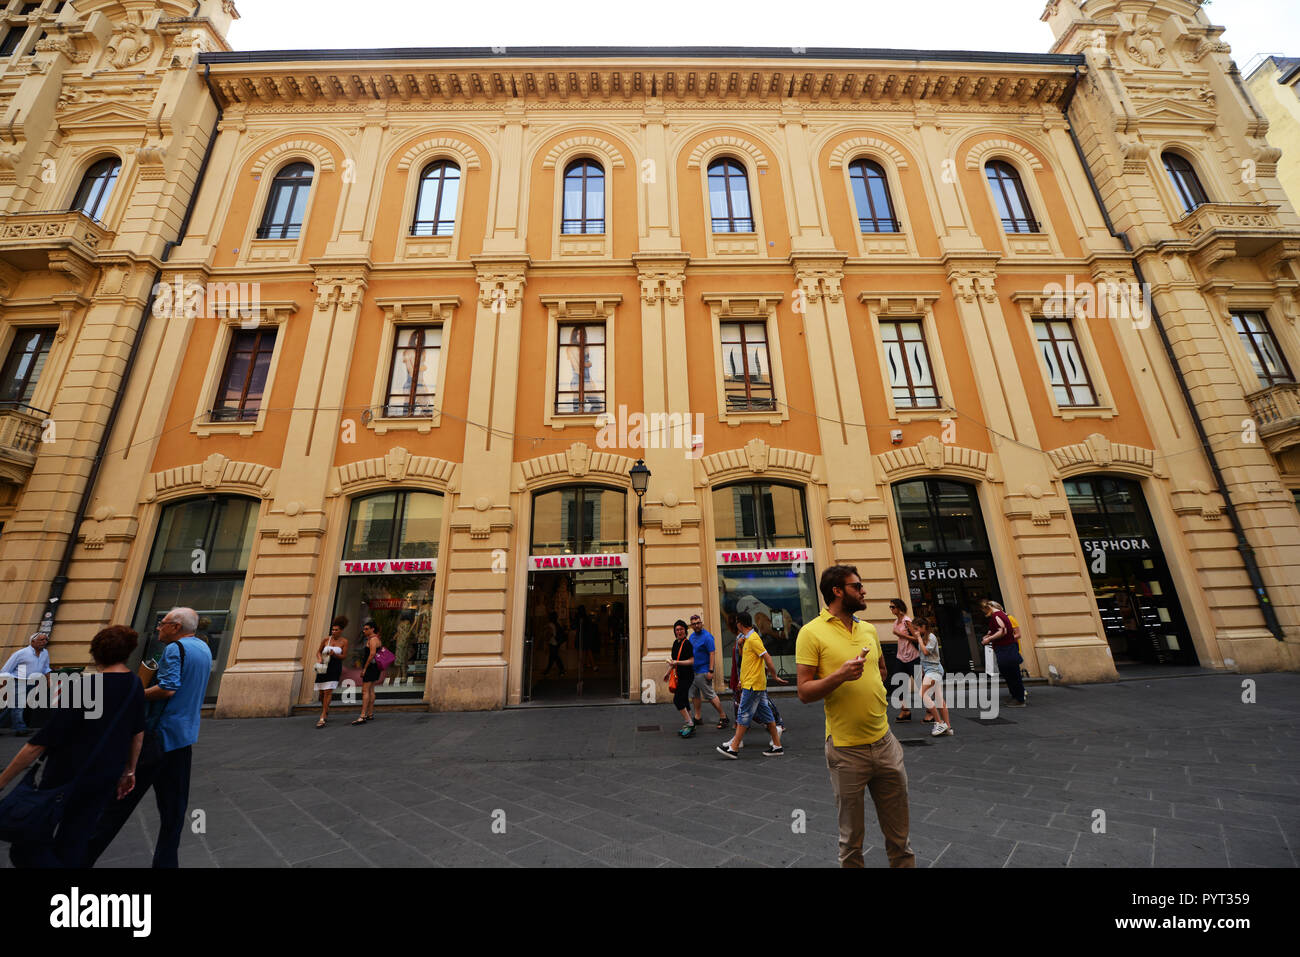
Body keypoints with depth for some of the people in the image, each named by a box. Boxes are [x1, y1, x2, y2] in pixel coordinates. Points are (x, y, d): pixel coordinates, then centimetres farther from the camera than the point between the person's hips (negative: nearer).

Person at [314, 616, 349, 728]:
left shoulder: (344, 641, -1)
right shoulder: (326, 639, 3)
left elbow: (343, 656, -2)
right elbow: (318, 652, 12)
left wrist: (334, 654, -20)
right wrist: (319, 658, -9)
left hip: (335, 668, -3)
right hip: (323, 667, 3)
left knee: (328, 692, -12)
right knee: (321, 692, 9)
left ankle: (322, 718, -8)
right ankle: (326, 710, 37)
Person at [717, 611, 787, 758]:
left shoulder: (753, 639, -18)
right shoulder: (748, 638, 13)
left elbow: (767, 658, -20)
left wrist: (775, 677, -16)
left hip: (752, 685, -10)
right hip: (758, 684, 10)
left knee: (743, 716, -3)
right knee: (766, 715, 13)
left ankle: (733, 748, 3)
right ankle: (777, 746, 19)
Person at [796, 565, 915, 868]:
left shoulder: (869, 629, 8)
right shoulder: (811, 632, -12)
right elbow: (804, 693, -14)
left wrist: (876, 693, 10)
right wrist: (839, 676, -26)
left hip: (885, 741, 5)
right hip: (846, 749, -5)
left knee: (899, 834, 18)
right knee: (851, 838, 12)